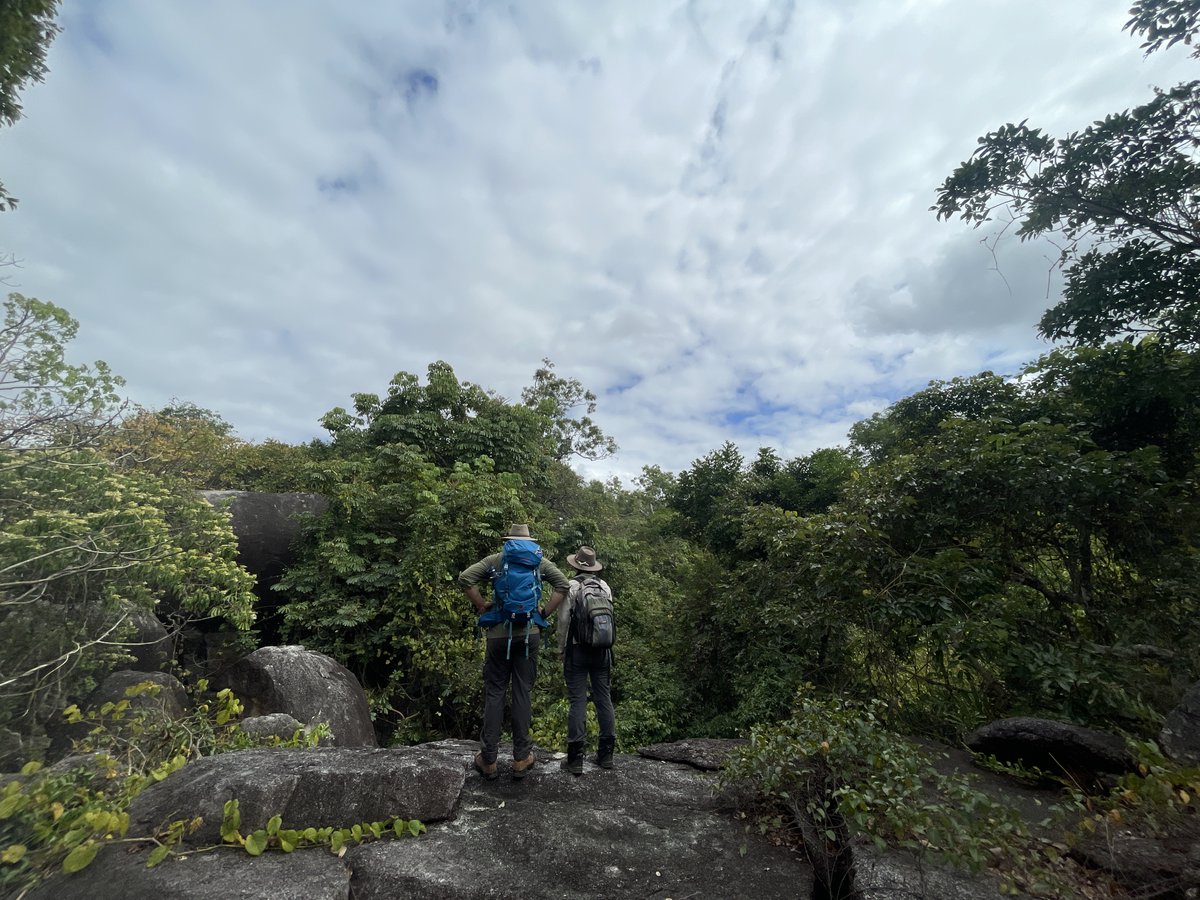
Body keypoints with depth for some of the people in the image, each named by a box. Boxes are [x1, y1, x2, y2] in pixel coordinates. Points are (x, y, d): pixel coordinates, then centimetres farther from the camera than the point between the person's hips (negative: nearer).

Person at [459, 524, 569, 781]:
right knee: (522, 693, 8)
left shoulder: (495, 560, 3)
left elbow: (465, 578, -7)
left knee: (494, 693, 8)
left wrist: (482, 607, 0)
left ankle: (488, 760, 14)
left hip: (499, 632, -1)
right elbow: (564, 585, -1)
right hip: (529, 633, 1)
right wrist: (545, 612, 3)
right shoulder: (540, 561, 6)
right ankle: (521, 759, 15)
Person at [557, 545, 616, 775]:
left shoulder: (572, 586, -8)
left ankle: (575, 759, 7)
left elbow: (563, 619, -9)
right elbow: (610, 618, 7)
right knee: (604, 699, 11)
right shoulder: (605, 586, 5)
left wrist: (561, 648, 2)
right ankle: (606, 754, 20)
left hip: (578, 651, -4)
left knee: (577, 701, 1)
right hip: (603, 650, 4)